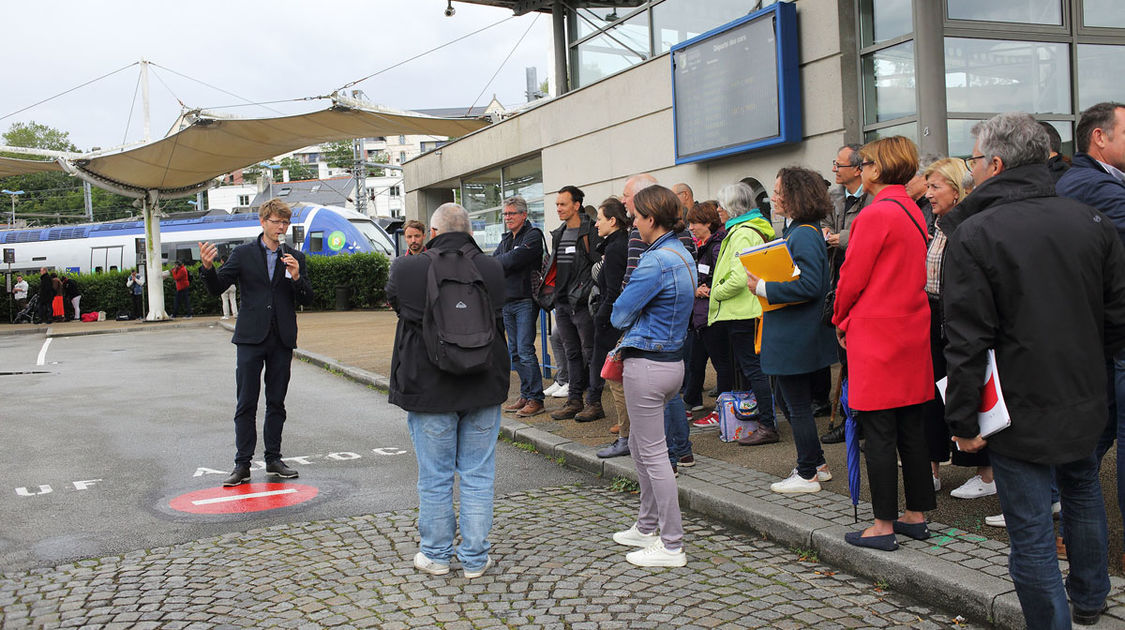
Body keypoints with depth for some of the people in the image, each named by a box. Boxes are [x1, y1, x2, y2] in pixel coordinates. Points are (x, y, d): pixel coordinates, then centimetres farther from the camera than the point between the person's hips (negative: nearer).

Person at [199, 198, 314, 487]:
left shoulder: (295, 258, 9)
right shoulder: (243, 254, 3)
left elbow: (307, 299, 5)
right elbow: (217, 288, -1)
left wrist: (297, 277, -13)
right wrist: (208, 267, -20)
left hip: (282, 341, 2)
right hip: (251, 339, -2)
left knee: (276, 403, 9)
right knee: (246, 404, -1)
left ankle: (274, 459, 18)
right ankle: (242, 465, 5)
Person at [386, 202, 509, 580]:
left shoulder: (408, 269, -9)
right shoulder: (492, 269, -3)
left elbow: (393, 299, 11)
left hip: (429, 390, -1)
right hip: (484, 389, 2)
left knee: (434, 477, 11)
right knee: (478, 475, 9)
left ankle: (436, 554, 23)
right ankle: (475, 558, 17)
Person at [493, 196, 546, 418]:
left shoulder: (533, 235, -6)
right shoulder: (506, 239, 19)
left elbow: (515, 258, -18)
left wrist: (496, 262, -3)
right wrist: (503, 264, -10)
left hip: (525, 301, -8)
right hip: (507, 301, 8)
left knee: (525, 350, -11)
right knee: (515, 352, 10)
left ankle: (536, 399, -6)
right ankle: (525, 396, 18)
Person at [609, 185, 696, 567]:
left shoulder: (656, 261, -20)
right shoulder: (682, 254, 11)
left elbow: (620, 315, -13)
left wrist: (631, 317, 6)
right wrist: (636, 324, 6)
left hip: (647, 364, -10)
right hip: (671, 359, 10)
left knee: (653, 454, -2)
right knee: (639, 446, 20)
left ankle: (672, 546, 6)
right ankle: (647, 528, 32)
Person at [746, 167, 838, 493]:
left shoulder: (803, 235, -19)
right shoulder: (795, 230, 13)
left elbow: (809, 285, -27)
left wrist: (763, 288, -21)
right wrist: (764, 282, 8)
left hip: (795, 338, -11)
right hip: (789, 335, 11)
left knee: (798, 406, 1)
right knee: (791, 403, 19)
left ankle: (808, 475, 13)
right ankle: (817, 464, 30)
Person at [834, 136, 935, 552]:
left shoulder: (876, 214, -15)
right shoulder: (913, 212, 11)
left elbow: (852, 278, -13)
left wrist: (841, 320, 4)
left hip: (876, 332, -9)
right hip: (911, 329, 9)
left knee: (878, 433, -2)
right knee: (911, 428, 14)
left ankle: (883, 527, 4)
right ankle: (916, 516, 23)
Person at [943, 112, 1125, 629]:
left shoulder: (974, 233, -16)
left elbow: (967, 340, -19)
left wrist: (963, 420, -12)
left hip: (1020, 411, -6)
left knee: (1031, 533, 3)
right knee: (1082, 489, 29)